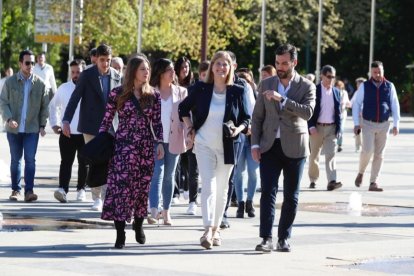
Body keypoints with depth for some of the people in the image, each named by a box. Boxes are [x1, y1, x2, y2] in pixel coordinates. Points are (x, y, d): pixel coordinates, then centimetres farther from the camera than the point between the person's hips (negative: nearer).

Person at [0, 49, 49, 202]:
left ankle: (29, 191, -9)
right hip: (14, 128, 1)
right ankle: (16, 190, 16)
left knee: (30, 159, -9)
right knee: (15, 160, 9)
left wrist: (42, 125, 0)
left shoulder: (40, 83, 0)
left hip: (32, 128, -1)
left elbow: (44, 106, 5)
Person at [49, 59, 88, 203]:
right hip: (67, 133, 1)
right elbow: (53, 105, 19)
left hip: (85, 133, -1)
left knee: (84, 163, 10)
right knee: (66, 162, -7)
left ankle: (81, 190, 20)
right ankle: (63, 189, -16)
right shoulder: (63, 88, 6)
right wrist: (54, 124, 11)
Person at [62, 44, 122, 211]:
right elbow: (75, 98, -7)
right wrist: (66, 120, -15)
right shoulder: (87, 75, -5)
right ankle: (97, 198, 10)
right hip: (91, 126, -2)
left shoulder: (116, 76, 3)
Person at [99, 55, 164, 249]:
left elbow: (157, 123, 11)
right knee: (121, 186, -10)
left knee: (142, 187, 5)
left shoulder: (153, 96, 8)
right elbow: (107, 120, 3)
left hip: (146, 147, 3)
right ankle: (120, 233, -8)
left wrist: (160, 143, 2)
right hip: (123, 146, -3)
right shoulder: (118, 94, 0)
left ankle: (138, 224, 27)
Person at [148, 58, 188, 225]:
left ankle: (166, 211, 16)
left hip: (173, 140, 2)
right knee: (157, 173, -14)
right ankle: (154, 211, -22)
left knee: (169, 176, 9)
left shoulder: (181, 92, 8)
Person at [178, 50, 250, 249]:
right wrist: (190, 129, 3)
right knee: (208, 185, -14)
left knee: (221, 189, 11)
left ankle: (216, 229, 24)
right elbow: (183, 108, 13)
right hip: (204, 145, -2)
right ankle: (208, 231, -22)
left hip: (226, 147, 2)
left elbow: (246, 119, 7)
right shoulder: (201, 89, -1)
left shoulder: (237, 92, -1)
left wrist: (238, 129, -12)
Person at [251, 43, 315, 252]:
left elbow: (307, 112, -17)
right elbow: (257, 116, 10)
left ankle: (284, 239, 13)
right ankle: (266, 238, -13)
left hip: (294, 148, -1)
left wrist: (282, 99, -23)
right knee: (268, 192, -9)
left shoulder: (306, 86, 0)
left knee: (291, 196, 4)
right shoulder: (266, 85, 8)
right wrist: (255, 144, 1)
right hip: (270, 147, 1)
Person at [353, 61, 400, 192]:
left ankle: (373, 183, 7)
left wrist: (396, 124, 1)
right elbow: (356, 105, 2)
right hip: (368, 124, -2)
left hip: (383, 125, 2)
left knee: (379, 155, 2)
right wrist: (356, 123, -5)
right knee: (367, 150, -15)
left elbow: (395, 106, 6)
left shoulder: (389, 86, 3)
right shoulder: (364, 86, -1)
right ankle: (361, 172, 12)